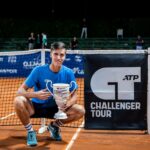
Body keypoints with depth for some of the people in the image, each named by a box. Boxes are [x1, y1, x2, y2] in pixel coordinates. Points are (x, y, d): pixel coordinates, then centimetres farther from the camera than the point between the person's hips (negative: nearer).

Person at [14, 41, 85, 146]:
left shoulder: (68, 73, -11)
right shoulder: (39, 70, -17)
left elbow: (74, 95, -5)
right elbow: (20, 91, -18)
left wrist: (67, 104, -29)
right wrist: (36, 94, -39)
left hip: (56, 108, 2)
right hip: (36, 107, -2)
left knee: (81, 111, -19)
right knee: (18, 101, -32)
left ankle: (54, 126, 9)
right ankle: (30, 131, -7)